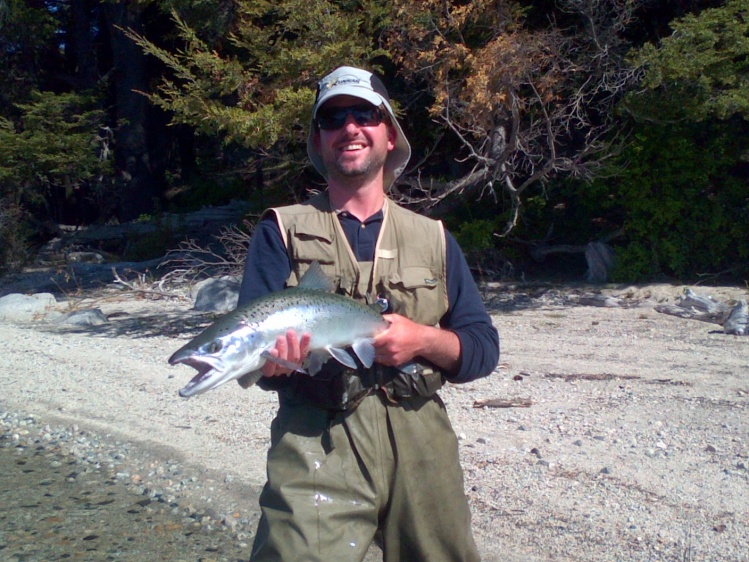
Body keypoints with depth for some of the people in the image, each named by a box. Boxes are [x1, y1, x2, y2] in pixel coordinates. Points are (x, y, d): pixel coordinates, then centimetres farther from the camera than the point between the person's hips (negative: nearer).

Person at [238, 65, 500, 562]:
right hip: (317, 445, -2)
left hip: (422, 445, 3)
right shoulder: (282, 232, 4)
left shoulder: (433, 238, 10)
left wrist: (424, 339, -12)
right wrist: (273, 357, -26)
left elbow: (483, 348, 7)